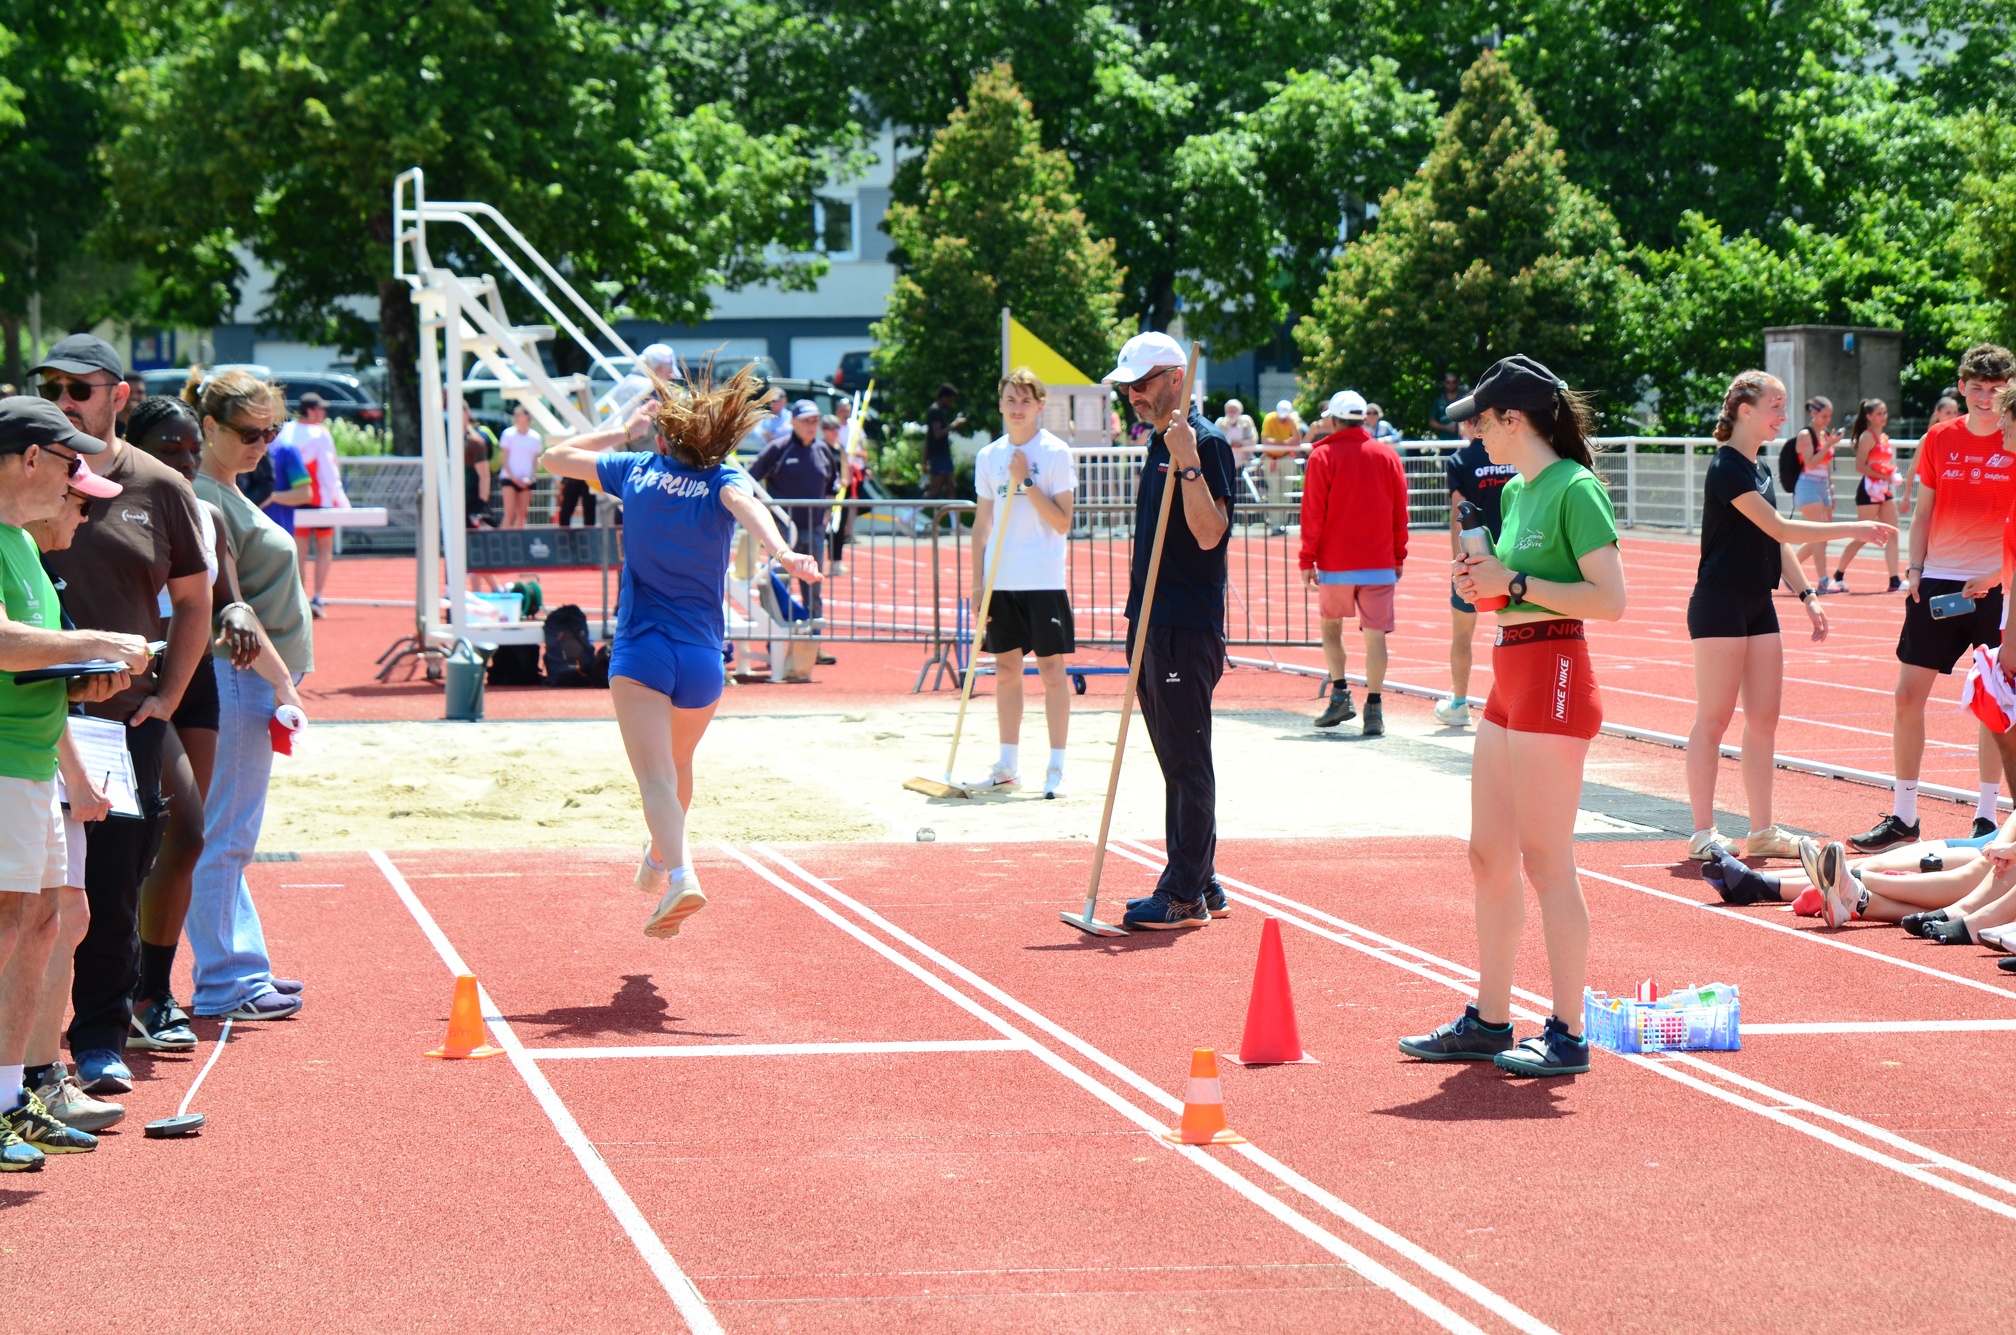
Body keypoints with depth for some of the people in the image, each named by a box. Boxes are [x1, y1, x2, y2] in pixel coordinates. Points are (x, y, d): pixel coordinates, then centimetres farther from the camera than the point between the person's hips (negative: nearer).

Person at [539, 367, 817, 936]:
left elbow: (553, 457, 17)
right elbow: (745, 503, -24)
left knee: (655, 778, -12)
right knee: (678, 766, 26)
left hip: (640, 649, -2)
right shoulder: (724, 479, 1)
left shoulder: (638, 468, 5)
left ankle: (680, 875, -36)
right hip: (702, 655, 2)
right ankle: (658, 861, 48)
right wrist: (782, 551, -41)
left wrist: (622, 432, 24)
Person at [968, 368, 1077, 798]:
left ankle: (1056, 768, 3)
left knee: (1051, 670, -2)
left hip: (1045, 580, -5)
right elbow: (982, 524, 14)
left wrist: (1026, 484, -17)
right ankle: (1008, 766, 16)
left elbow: (1063, 523, -11)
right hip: (1001, 580, 5)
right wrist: (977, 582, 8)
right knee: (1006, 669, 8)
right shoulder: (989, 457, 10)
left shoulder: (1056, 453, -4)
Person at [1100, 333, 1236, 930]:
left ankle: (1184, 896, -3)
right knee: (1176, 762, 13)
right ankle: (1200, 883, 20)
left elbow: (1209, 532, -22)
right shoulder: (1160, 443, 17)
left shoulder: (1206, 443, -12)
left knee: (1187, 761, -6)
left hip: (1188, 628, -10)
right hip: (1152, 623, 10)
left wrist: (1189, 462, -29)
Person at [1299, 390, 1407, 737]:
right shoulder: (1387, 456, 5)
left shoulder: (1322, 457, -4)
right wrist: (1398, 557, 14)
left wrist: (1307, 560, -1)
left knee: (1330, 625, 17)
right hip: (1379, 564, 2)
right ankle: (1374, 707, -7)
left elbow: (1313, 514, -5)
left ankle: (1340, 692, 7)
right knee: (1375, 634, 0)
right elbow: (1400, 511, 7)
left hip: (1335, 565, -2)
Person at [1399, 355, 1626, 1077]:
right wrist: (1485, 581, 4)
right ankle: (1489, 1020, 22)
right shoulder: (1515, 491, 14)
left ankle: (1569, 1034, 1)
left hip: (1554, 679, -10)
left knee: (1546, 861, -6)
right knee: (1489, 854, 13)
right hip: (1510, 676, 10)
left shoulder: (1575, 489, -13)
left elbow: (1610, 599, -19)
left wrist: (1514, 583, -18)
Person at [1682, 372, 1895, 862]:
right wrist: (1856, 529, -18)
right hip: (1719, 603, -9)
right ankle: (1703, 834, -2)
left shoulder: (1761, 471, 16)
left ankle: (1762, 831, 12)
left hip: (1758, 605, 9)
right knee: (1713, 719, -5)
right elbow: (1778, 528, -19)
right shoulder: (1727, 468, -13)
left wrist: (1807, 595, 12)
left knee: (1764, 719, 7)